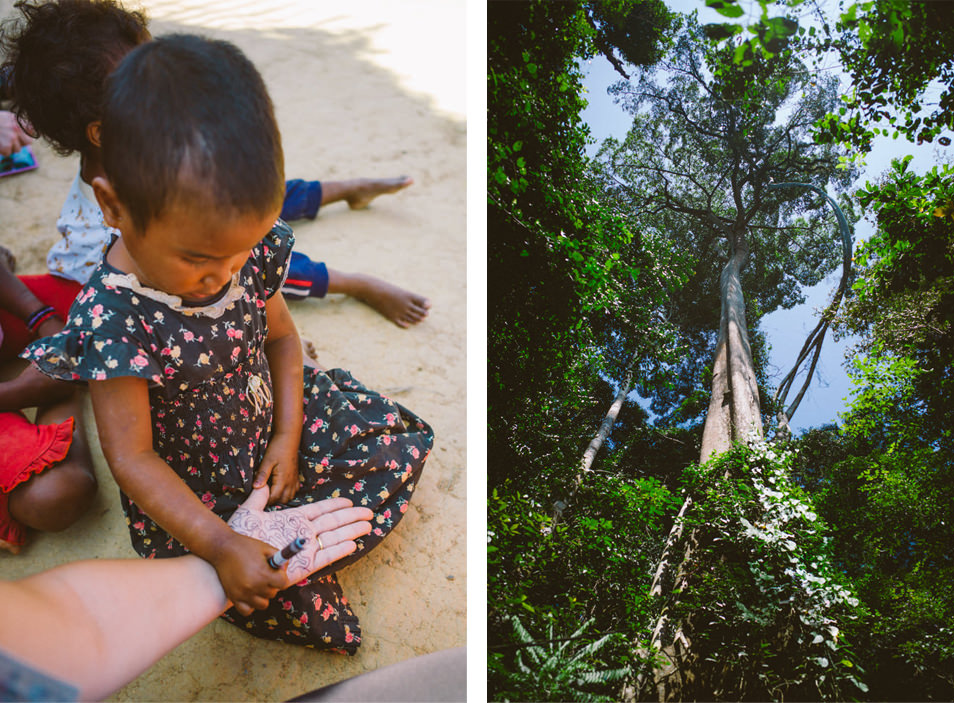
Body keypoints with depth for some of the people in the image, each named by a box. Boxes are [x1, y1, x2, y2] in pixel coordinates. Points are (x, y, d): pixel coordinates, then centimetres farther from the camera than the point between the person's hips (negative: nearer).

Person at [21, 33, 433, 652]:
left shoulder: (251, 251, -17)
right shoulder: (113, 318, -32)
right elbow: (133, 458, -26)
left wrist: (288, 436, -8)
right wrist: (220, 545, -32)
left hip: (274, 421, 5)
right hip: (187, 478, -5)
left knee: (405, 439, 3)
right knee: (251, 595, -21)